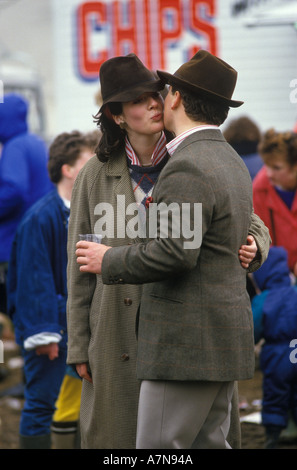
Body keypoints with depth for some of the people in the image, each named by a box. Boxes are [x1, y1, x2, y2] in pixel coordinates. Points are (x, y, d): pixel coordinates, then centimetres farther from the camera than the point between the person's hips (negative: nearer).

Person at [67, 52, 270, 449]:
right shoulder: (96, 175, 0)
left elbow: (254, 229, 8)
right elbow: (81, 266, 3)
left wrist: (251, 249, -17)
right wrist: (79, 346, 2)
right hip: (119, 337, 0)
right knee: (114, 435, 4)